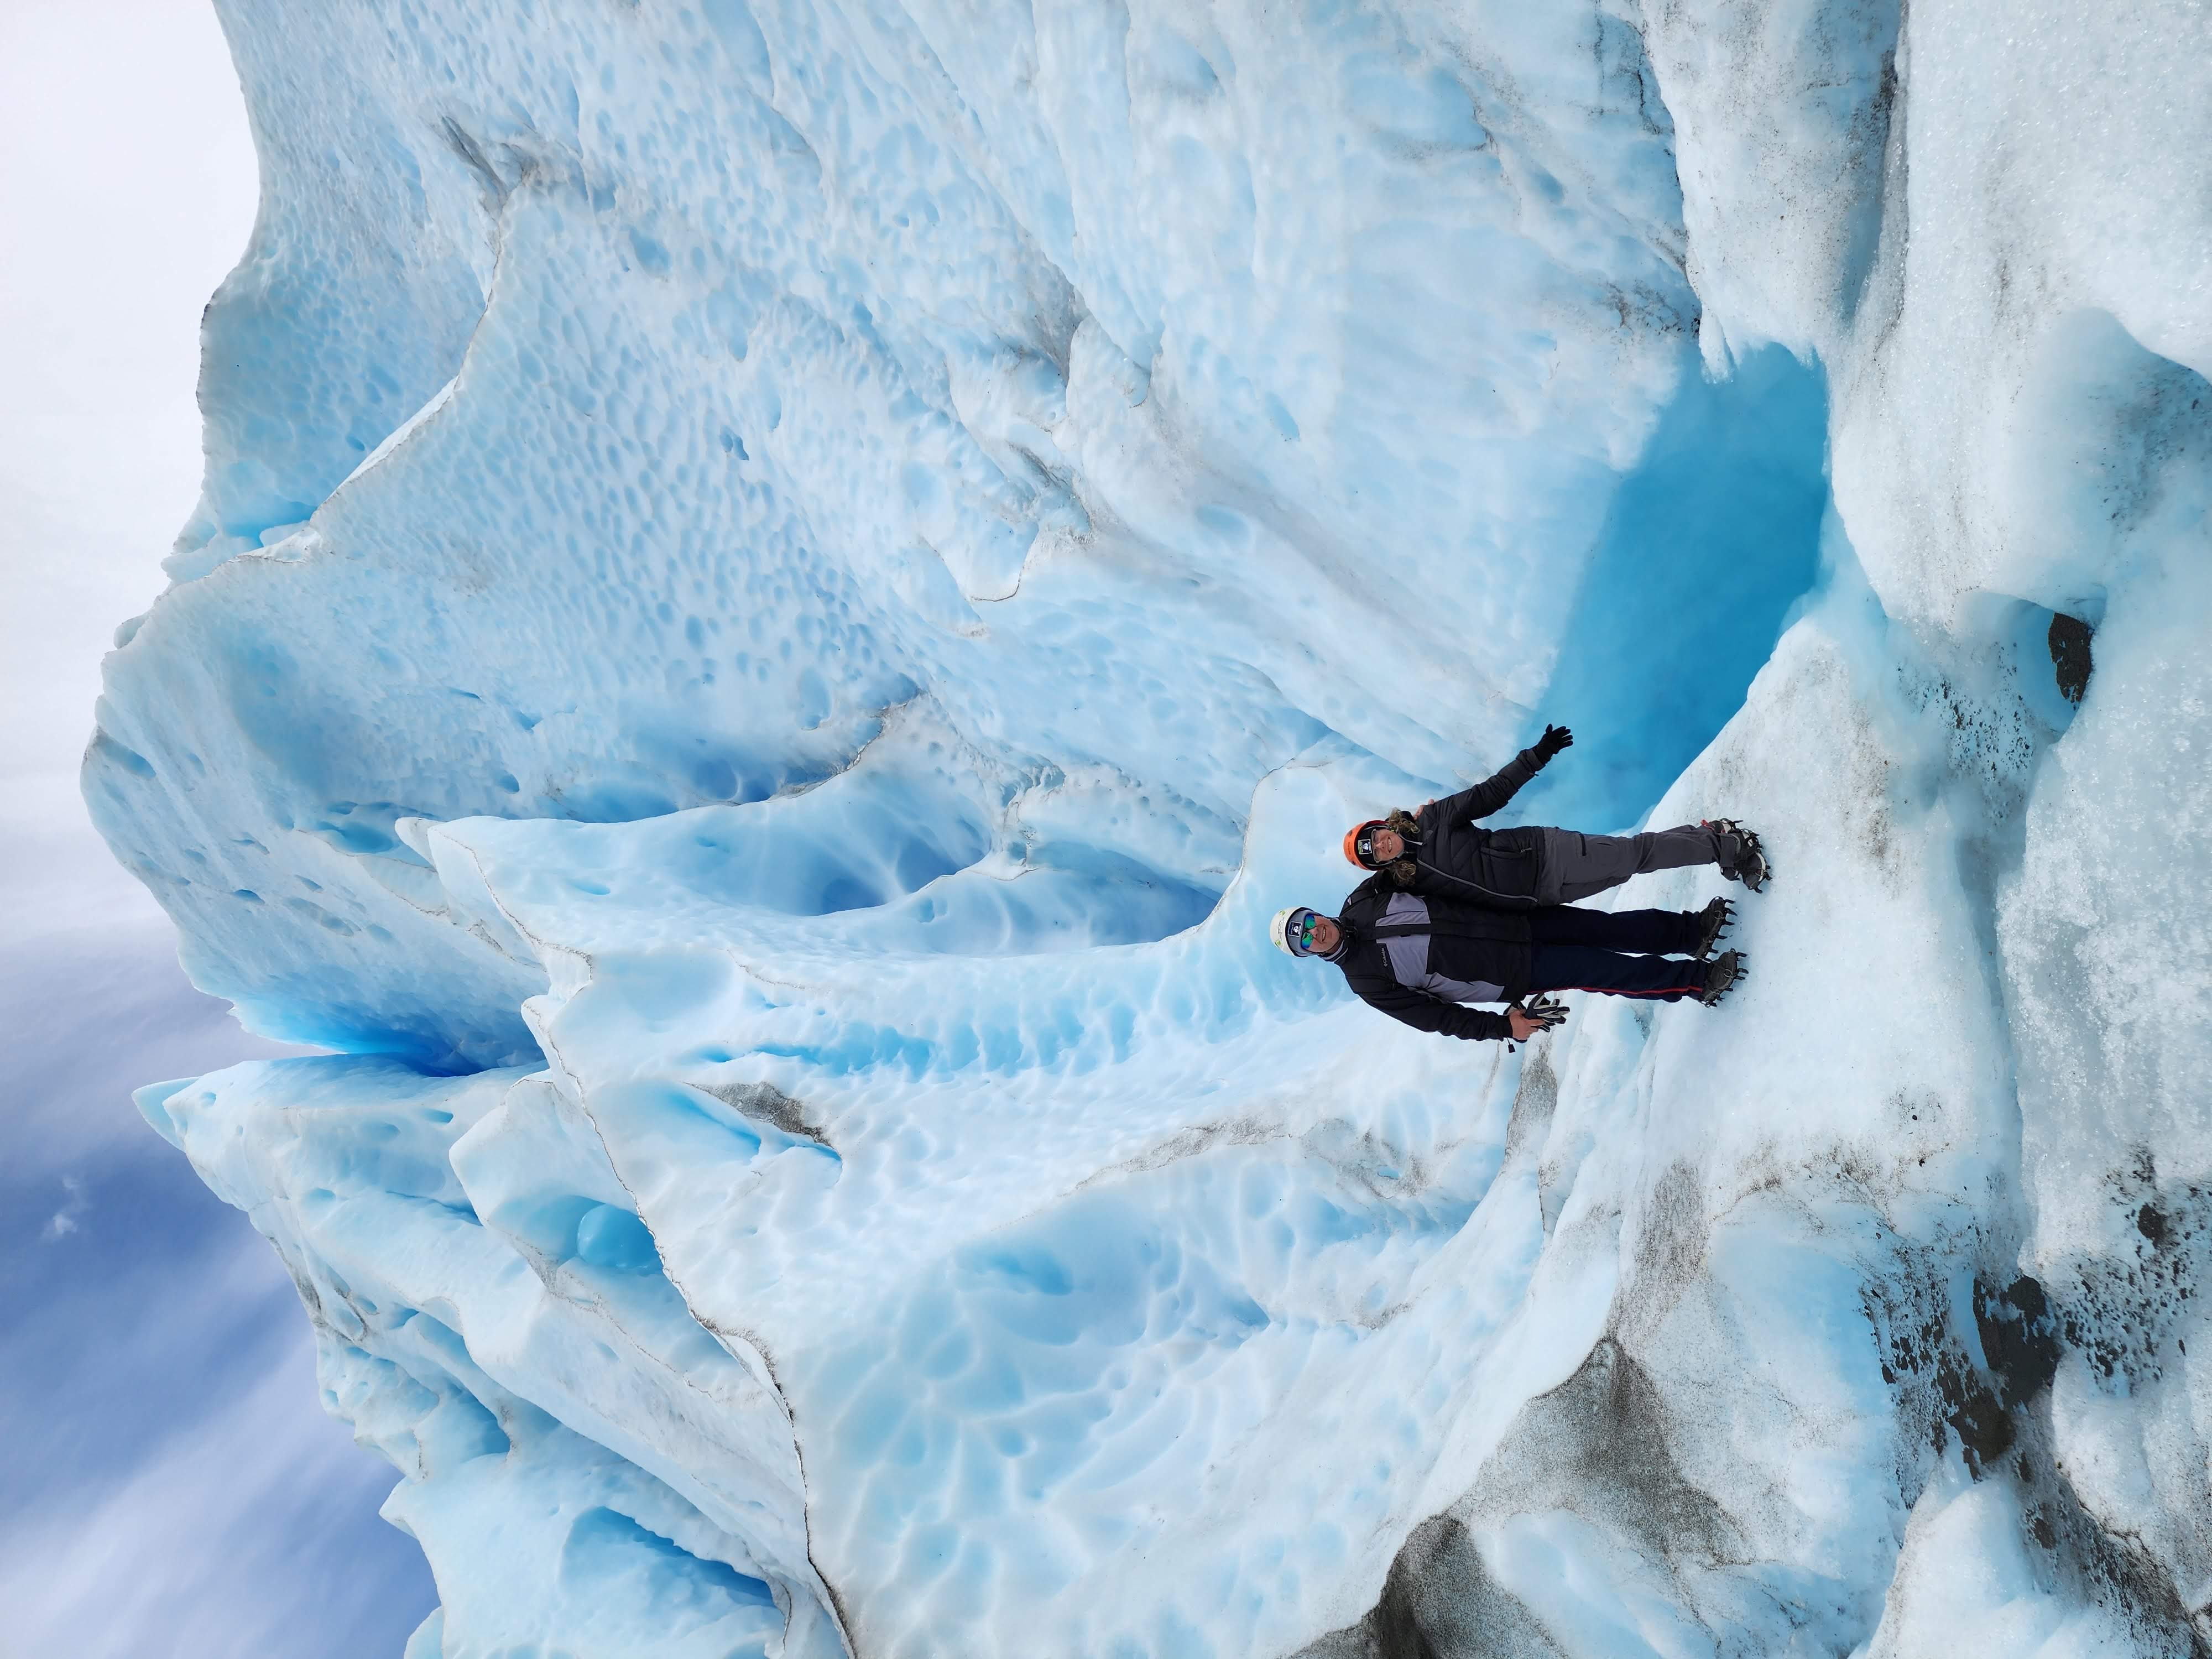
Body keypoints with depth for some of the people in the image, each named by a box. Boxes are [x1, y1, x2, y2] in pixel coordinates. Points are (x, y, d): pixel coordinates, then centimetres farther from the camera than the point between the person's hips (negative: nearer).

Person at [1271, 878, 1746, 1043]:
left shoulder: (1361, 901, -1)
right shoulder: (1367, 980, -12)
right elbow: (1436, 1017, -11)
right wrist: (1505, 1027, -15)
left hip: (1517, 920, 5)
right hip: (1514, 974, -5)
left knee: (1605, 927, -1)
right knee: (1600, 970, -10)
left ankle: (1692, 930, 16)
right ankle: (1698, 981, 6)